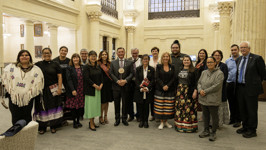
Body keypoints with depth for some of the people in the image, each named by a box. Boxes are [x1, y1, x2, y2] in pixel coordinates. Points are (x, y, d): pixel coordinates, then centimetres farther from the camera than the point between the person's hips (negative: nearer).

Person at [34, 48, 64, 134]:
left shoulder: (55, 64, 5)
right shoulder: (38, 65, 7)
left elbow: (59, 76, 1)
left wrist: (59, 88, -9)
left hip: (53, 90, -1)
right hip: (41, 90, 1)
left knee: (53, 107, 2)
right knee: (42, 108, 4)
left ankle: (53, 126, 15)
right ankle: (42, 127, 16)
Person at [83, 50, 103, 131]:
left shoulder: (98, 67, 12)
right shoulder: (86, 67, -7)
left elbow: (101, 76, 11)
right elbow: (87, 78, -14)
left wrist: (101, 85, -5)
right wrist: (95, 85, -15)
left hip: (98, 89, 6)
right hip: (90, 89, -6)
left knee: (96, 105, 9)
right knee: (91, 105, -3)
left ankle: (92, 122, 20)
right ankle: (91, 124, 5)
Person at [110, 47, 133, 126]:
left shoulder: (129, 62, 4)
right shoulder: (113, 63, 7)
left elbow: (131, 73, -2)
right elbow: (111, 73, 0)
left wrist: (125, 80, -16)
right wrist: (117, 81, -13)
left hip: (125, 86, 0)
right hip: (116, 86, 1)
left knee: (125, 103, 7)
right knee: (117, 103, 8)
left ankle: (124, 119, 21)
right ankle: (117, 119, 20)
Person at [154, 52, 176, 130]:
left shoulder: (172, 67, 8)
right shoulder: (159, 66, 4)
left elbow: (173, 78, 2)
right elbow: (157, 78, -3)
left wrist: (168, 85, -12)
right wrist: (163, 86, -14)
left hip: (170, 90, 1)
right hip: (160, 89, -1)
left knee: (168, 107, 4)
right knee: (160, 106, -1)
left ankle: (166, 121, 18)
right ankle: (161, 122, 10)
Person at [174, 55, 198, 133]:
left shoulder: (193, 71, -1)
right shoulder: (180, 70, 13)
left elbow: (195, 82, -6)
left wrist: (195, 91, -15)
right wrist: (177, 90, 10)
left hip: (189, 91, -4)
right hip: (180, 91, 5)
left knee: (189, 108, -4)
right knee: (179, 108, 5)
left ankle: (189, 126, 5)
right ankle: (179, 125, 15)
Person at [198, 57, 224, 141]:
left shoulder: (219, 73, -7)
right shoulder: (204, 72, 13)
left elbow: (217, 86, -16)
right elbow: (199, 82, 12)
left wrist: (205, 91, -16)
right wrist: (200, 90, -9)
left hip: (213, 100, -6)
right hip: (203, 99, 6)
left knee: (214, 116, 5)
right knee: (205, 115, 15)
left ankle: (213, 133, 18)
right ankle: (206, 131, 29)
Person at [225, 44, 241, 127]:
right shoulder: (227, 61, 12)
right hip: (229, 84, 4)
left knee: (238, 103, 3)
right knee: (231, 102, 11)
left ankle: (238, 120, 15)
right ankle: (232, 118, 25)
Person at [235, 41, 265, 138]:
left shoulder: (257, 58, -8)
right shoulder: (238, 59, 11)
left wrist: (256, 83, 5)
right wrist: (238, 85, 12)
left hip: (251, 88, -6)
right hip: (240, 88, 6)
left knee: (251, 110, 3)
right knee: (242, 109, 15)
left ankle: (252, 130, 16)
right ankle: (245, 127, 31)